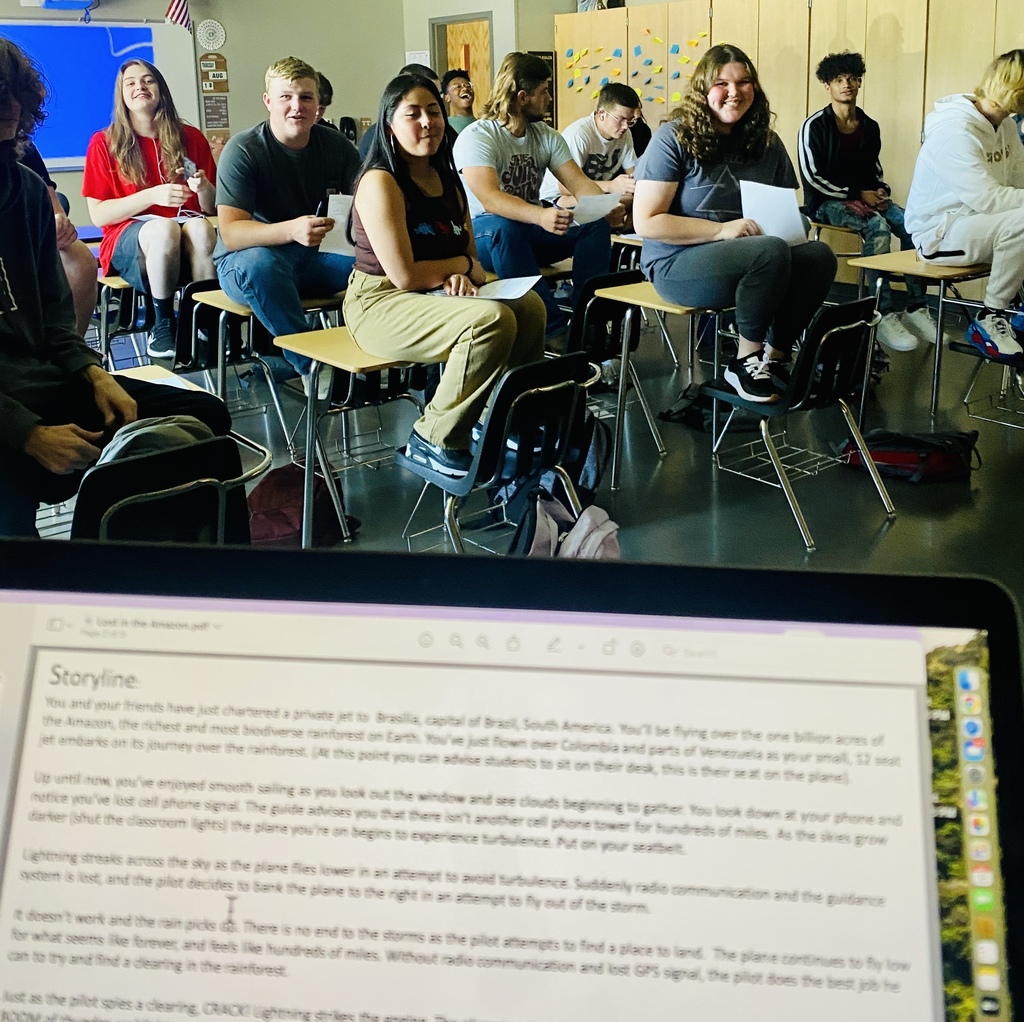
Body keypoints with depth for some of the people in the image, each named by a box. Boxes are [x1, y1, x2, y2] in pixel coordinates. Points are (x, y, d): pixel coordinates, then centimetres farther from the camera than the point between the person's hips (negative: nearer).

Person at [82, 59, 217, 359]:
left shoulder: (191, 138, 11)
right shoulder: (104, 143, 5)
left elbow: (214, 208, 12)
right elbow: (98, 214, -3)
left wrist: (202, 187, -12)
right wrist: (153, 195, -16)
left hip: (187, 247, 2)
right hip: (129, 240, -1)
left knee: (200, 227, -33)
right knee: (163, 227, -35)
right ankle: (163, 325, -22)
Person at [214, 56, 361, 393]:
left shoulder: (336, 146, -1)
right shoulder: (243, 150, -15)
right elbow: (230, 233, -25)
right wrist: (291, 230, -43)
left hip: (313, 258, 4)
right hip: (246, 262, -4)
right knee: (259, 262, -39)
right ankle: (309, 363, -25)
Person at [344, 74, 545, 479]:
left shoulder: (446, 179, 11)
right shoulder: (380, 183, -15)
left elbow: (469, 250, 15)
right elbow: (404, 276, -20)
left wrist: (461, 277, -10)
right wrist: (463, 264, -4)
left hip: (435, 295, 8)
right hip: (380, 303, -8)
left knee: (529, 306, -10)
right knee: (492, 319, -28)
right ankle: (434, 440, -14)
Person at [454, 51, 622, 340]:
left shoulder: (547, 136, 7)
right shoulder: (477, 137, -15)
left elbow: (578, 183, -4)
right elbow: (489, 198, -31)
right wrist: (540, 215, -48)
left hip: (532, 231, 6)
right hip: (485, 236, -6)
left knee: (597, 223, -17)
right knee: (502, 226, -40)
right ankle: (553, 329, -38)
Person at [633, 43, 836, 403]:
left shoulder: (766, 143, 9)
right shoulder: (673, 139, -7)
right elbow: (646, 222, -13)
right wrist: (723, 229, -20)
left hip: (747, 256, 6)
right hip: (678, 262, -6)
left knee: (819, 255, -22)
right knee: (772, 252, -32)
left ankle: (774, 357, -8)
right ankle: (746, 360, -14)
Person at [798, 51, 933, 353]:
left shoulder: (870, 127, 12)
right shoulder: (815, 126, -5)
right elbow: (811, 177, -11)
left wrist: (881, 191, -1)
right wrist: (857, 195, -15)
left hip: (865, 197, 6)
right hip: (827, 202, -6)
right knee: (878, 227, -34)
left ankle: (917, 309, -19)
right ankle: (883, 315, -35)